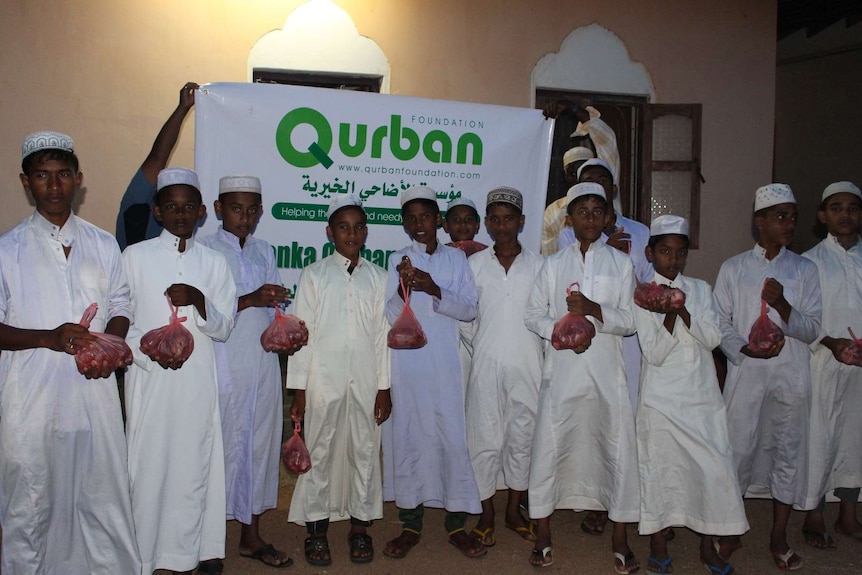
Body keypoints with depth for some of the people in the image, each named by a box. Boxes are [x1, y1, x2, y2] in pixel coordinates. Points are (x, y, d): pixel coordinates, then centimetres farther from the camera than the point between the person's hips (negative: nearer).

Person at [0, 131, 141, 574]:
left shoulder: (103, 245, 9)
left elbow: (120, 306, 13)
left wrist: (109, 344, -7)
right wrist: (48, 338, -18)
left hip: (94, 391, 2)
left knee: (103, 493, 9)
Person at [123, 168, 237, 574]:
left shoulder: (214, 262, 8)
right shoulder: (135, 256, 3)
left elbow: (223, 328, 6)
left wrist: (198, 300, -14)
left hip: (199, 380, 2)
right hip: (149, 378, -1)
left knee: (197, 461, 5)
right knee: (149, 462, 1)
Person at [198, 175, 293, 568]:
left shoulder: (264, 252, 13)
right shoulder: (204, 250, -2)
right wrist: (250, 300, -21)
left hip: (264, 363, 5)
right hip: (223, 364, -5)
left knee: (261, 443, 9)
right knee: (223, 444, -1)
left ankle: (251, 536, 22)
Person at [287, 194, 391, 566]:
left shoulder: (377, 277, 7)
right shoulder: (314, 275, 2)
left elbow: (383, 334, 5)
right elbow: (302, 332, 0)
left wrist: (384, 388, 3)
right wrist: (299, 390, -3)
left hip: (366, 381, 2)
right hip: (323, 380, -1)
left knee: (365, 451, 8)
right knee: (320, 452, 6)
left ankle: (360, 526, 24)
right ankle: (316, 530, 20)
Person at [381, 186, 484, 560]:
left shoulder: (456, 258, 7)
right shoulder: (399, 260, 6)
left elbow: (469, 309, -1)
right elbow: (391, 316, 0)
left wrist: (435, 291, -16)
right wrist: (404, 288, -20)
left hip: (446, 363, 0)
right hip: (408, 362, 0)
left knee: (453, 434, -1)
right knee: (408, 435, 4)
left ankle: (456, 522, 12)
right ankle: (411, 523, 17)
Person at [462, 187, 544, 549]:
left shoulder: (538, 264, 3)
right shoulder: (474, 264, 3)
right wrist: (479, 344, 4)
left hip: (528, 364, 1)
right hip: (487, 364, 0)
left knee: (523, 436, 9)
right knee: (485, 437, 4)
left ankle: (514, 510, 25)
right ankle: (487, 515, 18)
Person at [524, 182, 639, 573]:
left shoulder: (620, 262, 8)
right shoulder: (554, 264, 8)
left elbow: (629, 320, 3)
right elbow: (533, 314, 5)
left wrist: (594, 310, -15)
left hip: (606, 369, 0)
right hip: (561, 368, 0)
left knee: (617, 447, 1)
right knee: (550, 444, 1)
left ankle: (620, 538, 18)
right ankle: (543, 534, 17)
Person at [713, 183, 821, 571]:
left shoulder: (805, 270, 7)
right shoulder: (733, 269, 4)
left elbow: (812, 330, 2)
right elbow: (720, 322, 2)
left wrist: (783, 306, -16)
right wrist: (744, 349, -15)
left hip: (791, 377, 2)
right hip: (746, 374, -1)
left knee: (788, 451, 8)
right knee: (738, 450, 3)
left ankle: (779, 537, 24)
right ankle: (731, 532, 21)